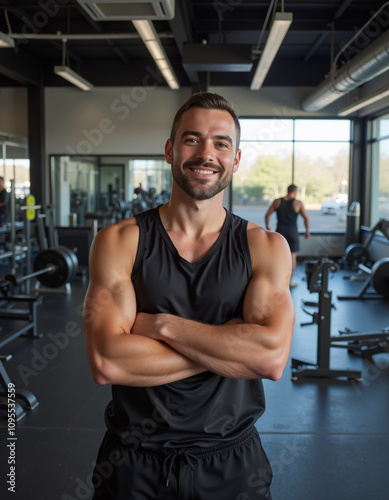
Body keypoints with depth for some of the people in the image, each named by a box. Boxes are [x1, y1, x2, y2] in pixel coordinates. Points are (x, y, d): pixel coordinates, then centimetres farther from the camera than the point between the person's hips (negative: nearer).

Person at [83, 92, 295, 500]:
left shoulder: (266, 247, -5)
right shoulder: (119, 241, -8)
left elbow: (273, 357, -19)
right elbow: (106, 362, -19)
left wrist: (160, 324, -19)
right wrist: (230, 346, -18)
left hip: (231, 462, 1)